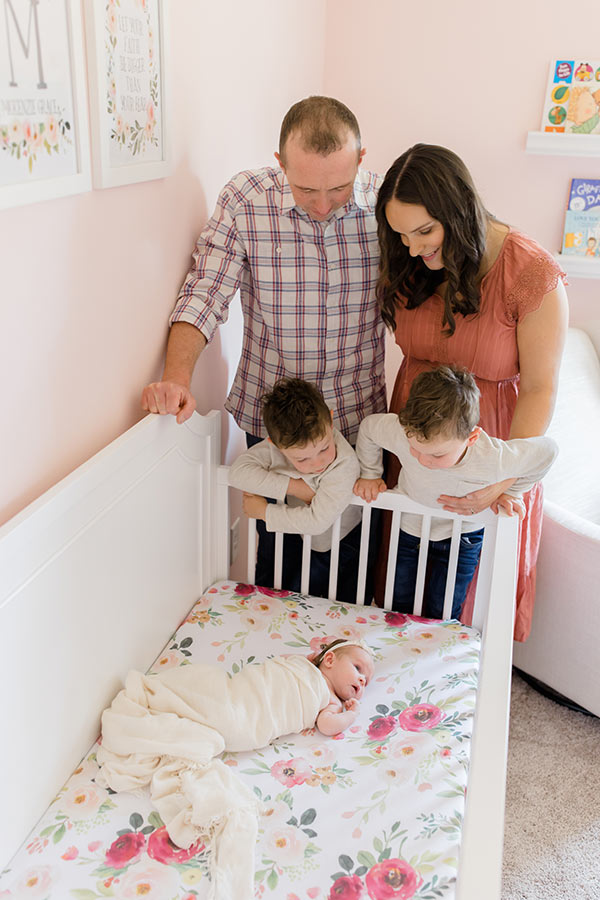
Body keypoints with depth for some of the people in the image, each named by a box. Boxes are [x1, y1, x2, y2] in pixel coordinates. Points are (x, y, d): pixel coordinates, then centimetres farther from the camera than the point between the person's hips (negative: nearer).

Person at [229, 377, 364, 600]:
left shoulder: (344, 463, -37)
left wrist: (263, 511, -28)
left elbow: (317, 521, -39)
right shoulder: (279, 443, -25)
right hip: (295, 533, 4)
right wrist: (293, 487, -35)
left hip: (339, 542, -4)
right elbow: (238, 471, -31)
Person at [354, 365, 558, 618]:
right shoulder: (402, 432, -37)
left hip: (460, 539, -1)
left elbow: (548, 449, -19)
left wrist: (509, 493, -10)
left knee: (443, 616, 8)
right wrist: (370, 475, -3)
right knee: (398, 608, 16)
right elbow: (368, 427, -12)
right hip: (408, 528, 2)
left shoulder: (495, 459, -39)